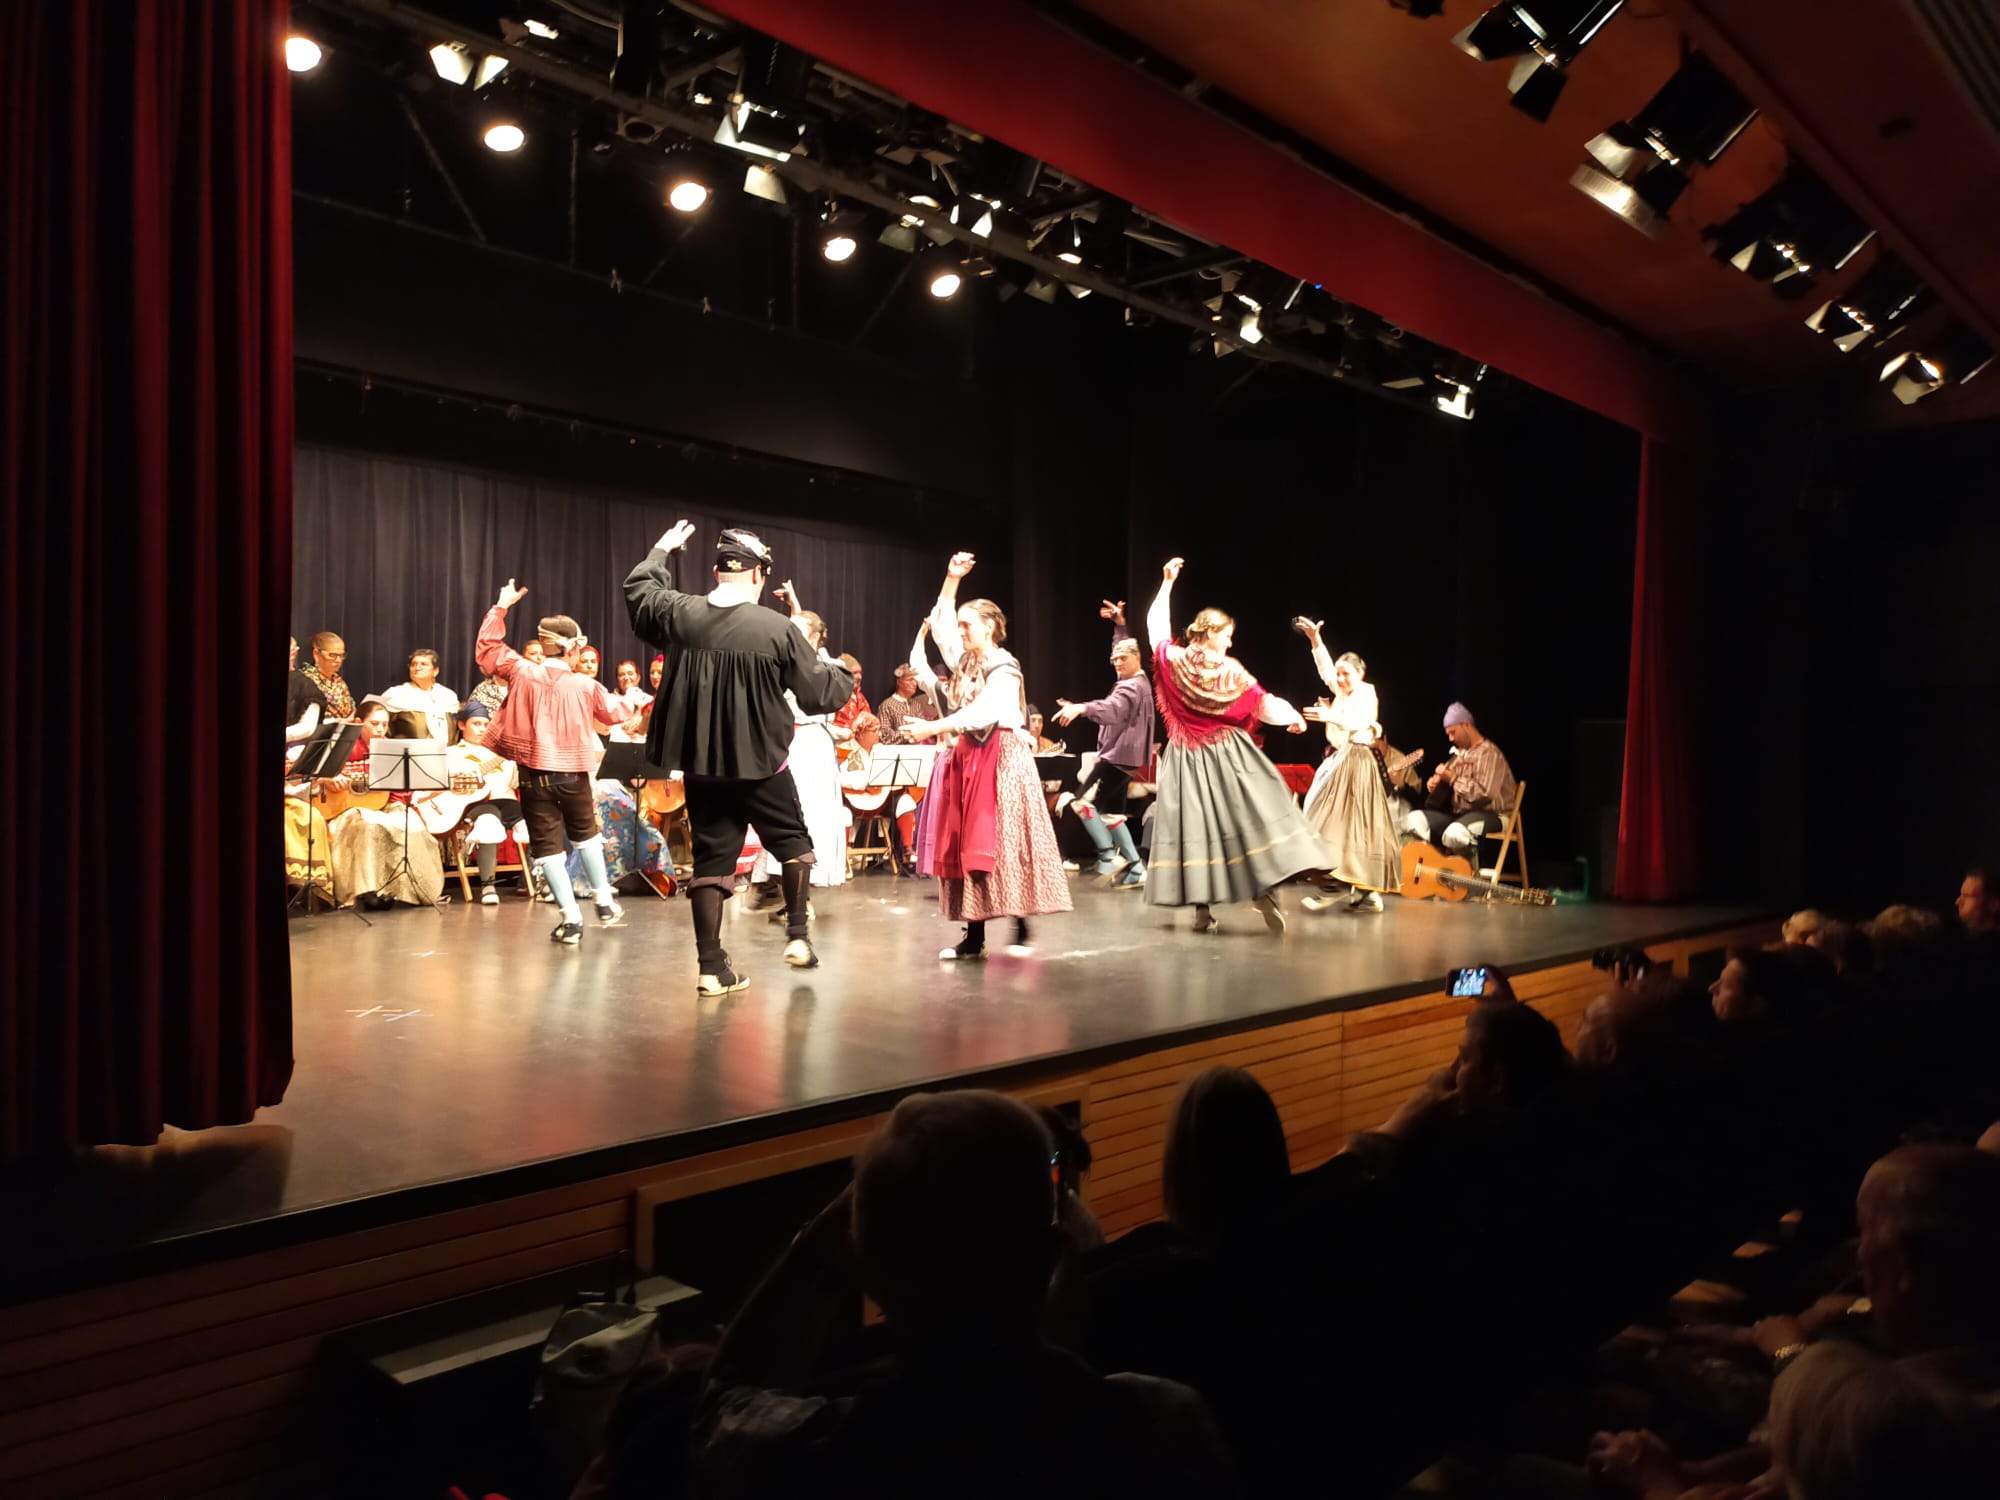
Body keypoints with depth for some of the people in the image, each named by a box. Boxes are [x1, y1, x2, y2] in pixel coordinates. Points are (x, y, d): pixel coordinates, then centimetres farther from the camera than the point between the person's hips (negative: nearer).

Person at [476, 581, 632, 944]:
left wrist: (501, 606, 18)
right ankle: (604, 900, 33)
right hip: (574, 772, 1)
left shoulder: (521, 673, -6)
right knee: (585, 833, 24)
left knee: (546, 845, 4)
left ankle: (571, 918, 0)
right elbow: (615, 715, 10)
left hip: (535, 772, -1)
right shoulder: (586, 686, -6)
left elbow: (488, 645, 9)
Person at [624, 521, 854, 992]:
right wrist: (838, 672, 18)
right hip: (760, 762, -3)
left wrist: (663, 550, 36)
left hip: (700, 762, 3)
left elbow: (638, 589, 20)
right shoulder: (779, 628, -13)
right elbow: (818, 694, -4)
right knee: (792, 842, 19)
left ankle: (710, 966, 10)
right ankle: (797, 935, 16)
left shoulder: (679, 613, -3)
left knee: (711, 857, 9)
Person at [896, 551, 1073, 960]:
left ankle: (1022, 928, -2)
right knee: (967, 846, 4)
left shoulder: (1004, 667, -12)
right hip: (968, 759, 8)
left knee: (1002, 844, -10)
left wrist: (931, 728, -28)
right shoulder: (965, 661, 11)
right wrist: (951, 580, 10)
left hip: (1000, 760, -8)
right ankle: (974, 935, 6)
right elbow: (938, 623, 20)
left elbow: (981, 713, -24)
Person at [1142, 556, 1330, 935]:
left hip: (1187, 758, 3)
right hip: (1227, 755, -2)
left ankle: (1202, 909, 2)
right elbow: (1262, 705, -2)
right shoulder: (1230, 669, -7)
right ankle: (1265, 888, -8)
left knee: (1194, 821, 2)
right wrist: (1293, 717, 13)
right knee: (1250, 815, 2)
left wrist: (1167, 583, 21)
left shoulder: (1172, 660, -1)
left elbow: (1156, 626, 16)